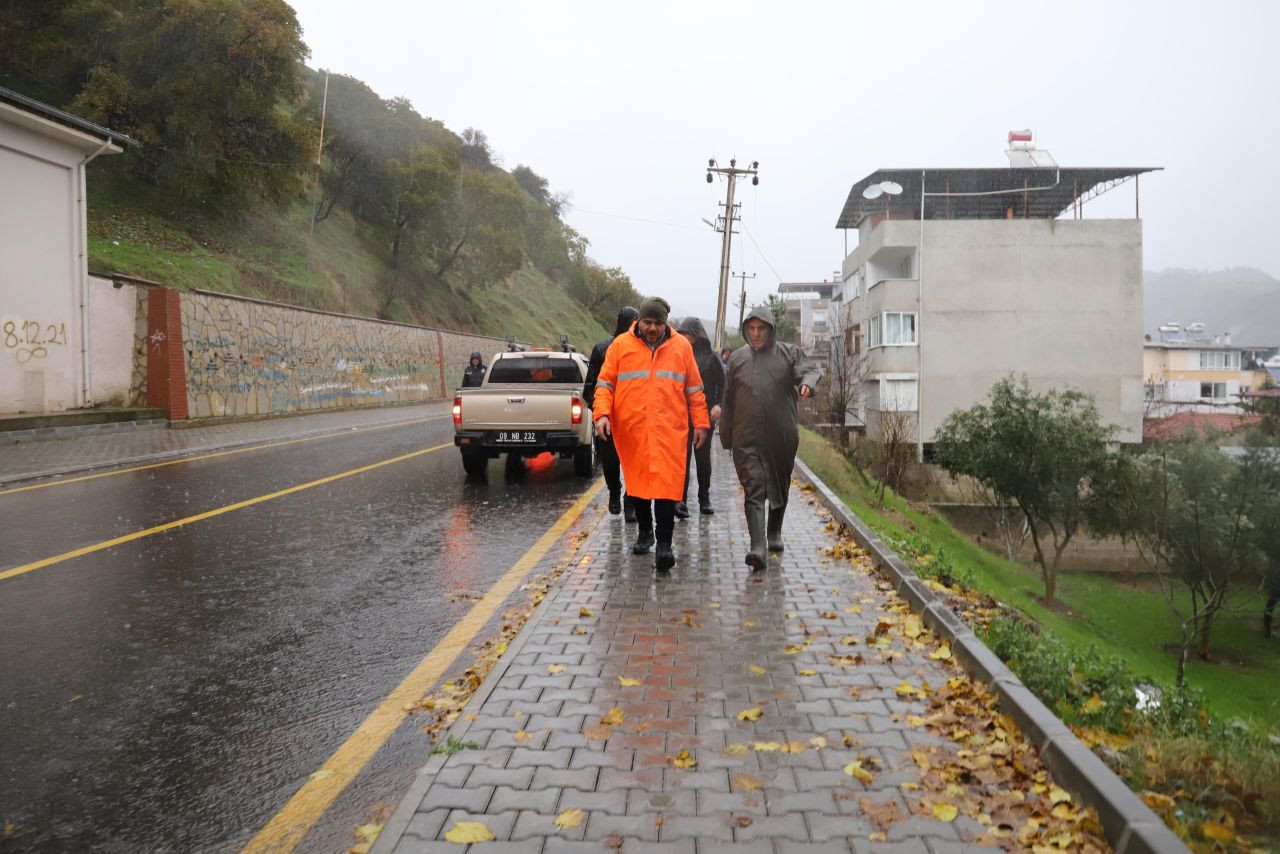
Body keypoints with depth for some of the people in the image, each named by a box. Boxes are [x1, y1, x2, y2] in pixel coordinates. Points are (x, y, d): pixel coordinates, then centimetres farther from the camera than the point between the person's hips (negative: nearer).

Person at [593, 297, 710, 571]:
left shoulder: (681, 346, 7)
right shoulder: (621, 345, 5)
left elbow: (694, 389, 12)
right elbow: (605, 384, 5)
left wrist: (700, 422, 9)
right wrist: (602, 413, -10)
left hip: (669, 430, -1)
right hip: (630, 429, 1)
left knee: (665, 484, -10)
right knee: (637, 482, 13)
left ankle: (664, 543, -7)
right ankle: (645, 531, 31)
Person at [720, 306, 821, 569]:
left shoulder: (789, 353, 4)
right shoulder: (737, 358, 10)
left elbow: (810, 369, -10)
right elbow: (729, 399, 14)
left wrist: (806, 382, -35)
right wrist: (726, 436, 14)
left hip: (782, 436, 0)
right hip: (747, 438, 0)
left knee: (780, 486, 15)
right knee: (753, 489, -11)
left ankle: (774, 532, 38)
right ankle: (758, 546, -17)